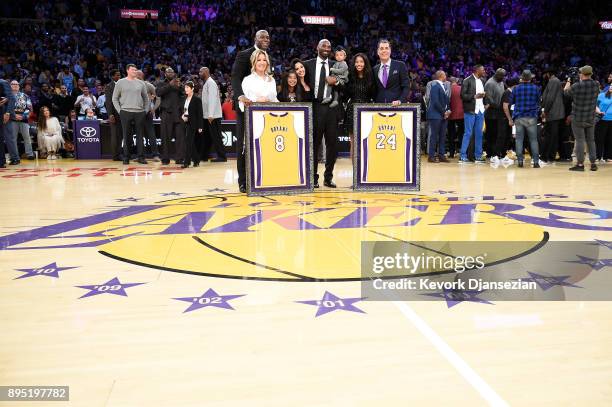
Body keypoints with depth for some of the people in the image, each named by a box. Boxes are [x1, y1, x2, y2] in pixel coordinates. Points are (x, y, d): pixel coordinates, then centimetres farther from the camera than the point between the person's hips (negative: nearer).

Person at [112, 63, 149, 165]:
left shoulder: (141, 83, 10)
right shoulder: (120, 82, 4)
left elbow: (146, 98, 17)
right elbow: (115, 98, 7)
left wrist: (145, 110, 8)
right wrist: (119, 110, -1)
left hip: (139, 113, 2)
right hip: (126, 112, -2)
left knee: (140, 135, 3)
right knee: (127, 135, 2)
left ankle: (141, 157, 9)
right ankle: (126, 157, 10)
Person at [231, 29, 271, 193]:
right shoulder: (244, 55, -5)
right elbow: (235, 78, -16)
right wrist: (241, 96, -33)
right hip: (246, 105, -6)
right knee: (244, 144, -1)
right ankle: (243, 181, 5)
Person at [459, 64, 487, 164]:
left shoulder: (482, 81, 14)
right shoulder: (467, 81, -6)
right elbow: (463, 95, -11)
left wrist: (484, 95, 4)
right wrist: (474, 96, -19)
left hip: (480, 110, 7)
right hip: (470, 111, -7)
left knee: (479, 134, 8)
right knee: (468, 133, -5)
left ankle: (478, 156, 14)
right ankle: (463, 157, -1)